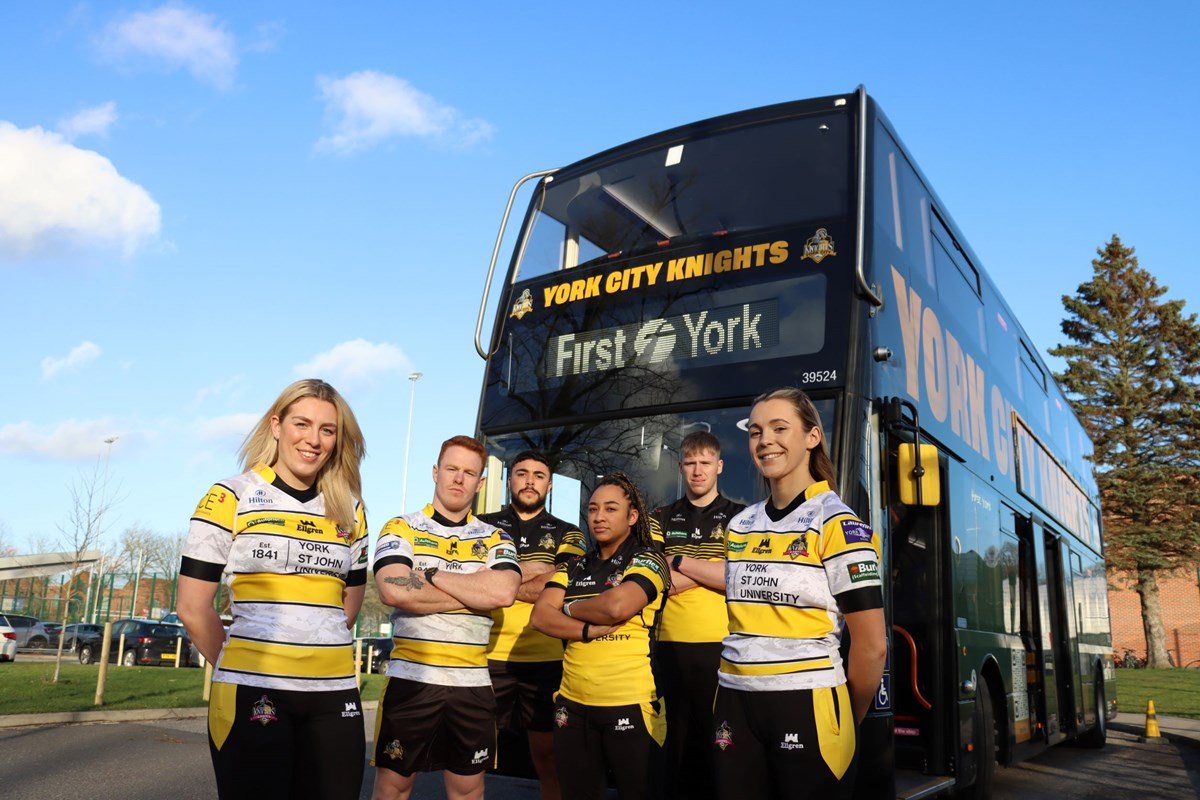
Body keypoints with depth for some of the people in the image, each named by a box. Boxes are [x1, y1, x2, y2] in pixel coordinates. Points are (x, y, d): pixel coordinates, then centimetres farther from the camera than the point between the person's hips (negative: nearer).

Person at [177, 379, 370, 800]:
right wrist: (240, 667, 4)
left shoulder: (349, 509, 9)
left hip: (335, 692, 4)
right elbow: (192, 607, -3)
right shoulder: (230, 497, -2)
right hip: (252, 693, -4)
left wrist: (314, 651, 10)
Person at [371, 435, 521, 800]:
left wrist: (432, 574, -12)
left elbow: (503, 592, -14)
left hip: (473, 684, 2)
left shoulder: (495, 539, 7)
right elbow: (394, 590, -18)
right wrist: (476, 592, -12)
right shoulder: (401, 528, 0)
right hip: (409, 678, -2)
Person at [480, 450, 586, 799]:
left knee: (548, 754, 10)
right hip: (490, 657, 0)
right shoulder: (483, 526, 8)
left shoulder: (568, 534, 9)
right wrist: (536, 569, -11)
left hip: (547, 660, 1)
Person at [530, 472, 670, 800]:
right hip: (573, 704, 5)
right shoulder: (573, 567, 10)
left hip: (631, 704, -5)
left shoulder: (648, 560, -4)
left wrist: (570, 607, -3)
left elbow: (616, 606, -21)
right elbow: (541, 616, -2)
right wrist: (591, 629, -16)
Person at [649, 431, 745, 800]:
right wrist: (711, 569, -11)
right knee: (678, 742, 10)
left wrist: (680, 562, -9)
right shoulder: (661, 520, 10)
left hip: (723, 645, -2)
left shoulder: (740, 517, 5)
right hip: (672, 645, 2)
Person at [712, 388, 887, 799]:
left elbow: (871, 645, -9)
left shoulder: (836, 522, -9)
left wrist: (846, 722, 1)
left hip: (805, 702, -5)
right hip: (735, 700, 5)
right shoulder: (740, 525, 8)